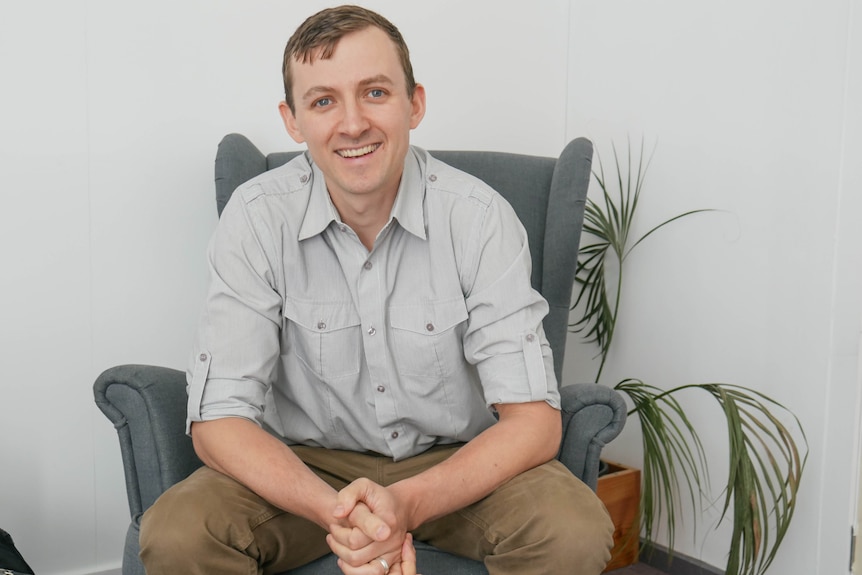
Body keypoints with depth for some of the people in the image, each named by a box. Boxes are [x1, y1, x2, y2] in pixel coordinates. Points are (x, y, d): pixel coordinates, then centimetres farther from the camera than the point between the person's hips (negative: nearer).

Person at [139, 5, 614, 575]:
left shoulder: (481, 217, -16)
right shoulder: (256, 218, -14)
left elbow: (533, 419, -17)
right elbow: (218, 419, -15)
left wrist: (409, 503, -34)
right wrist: (333, 511, -32)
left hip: (457, 464, 0)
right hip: (305, 464, 0)